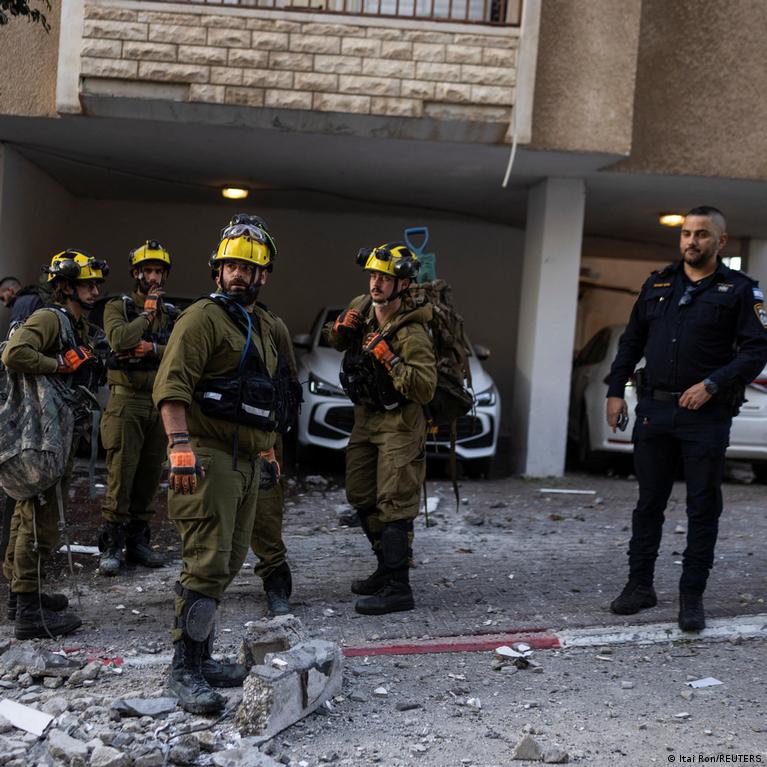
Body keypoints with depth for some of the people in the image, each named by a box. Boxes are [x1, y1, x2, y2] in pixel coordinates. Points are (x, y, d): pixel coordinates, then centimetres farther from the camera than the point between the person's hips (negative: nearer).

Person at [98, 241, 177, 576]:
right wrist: (146, 313, -8)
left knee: (149, 476, 7)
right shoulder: (118, 306, 3)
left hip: (161, 402, 5)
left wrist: (153, 349, -14)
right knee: (120, 475, -8)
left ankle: (138, 540, 16)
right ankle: (111, 545, -2)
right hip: (126, 400, -4)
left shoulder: (172, 315, 15)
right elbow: (119, 340, -18)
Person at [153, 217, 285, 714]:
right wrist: (181, 447, -27)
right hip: (208, 455, -9)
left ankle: (202, 657, 20)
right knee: (207, 563, -11)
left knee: (228, 564, 11)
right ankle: (184, 671, -3)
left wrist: (268, 449, 26)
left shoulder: (264, 326, 20)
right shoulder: (203, 318, -7)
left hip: (246, 459, 9)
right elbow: (171, 385, -17)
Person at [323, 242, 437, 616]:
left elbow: (425, 390, -29)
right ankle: (386, 569, 30)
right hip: (365, 418, 9)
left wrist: (388, 358, -32)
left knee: (393, 505, -9)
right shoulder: (362, 306, -1)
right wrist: (341, 327, -5)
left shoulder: (412, 334, -23)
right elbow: (336, 342, 18)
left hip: (397, 424, -8)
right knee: (361, 497, 16)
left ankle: (398, 588, -5)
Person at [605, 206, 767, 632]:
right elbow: (631, 341, 17)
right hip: (654, 410, 4)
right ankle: (640, 585, 22)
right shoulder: (658, 284, 13)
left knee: (703, 508, 3)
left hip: (706, 416, -3)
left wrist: (712, 385, -17)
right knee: (649, 502, 11)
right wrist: (615, 391, 9)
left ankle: (691, 597, 11)